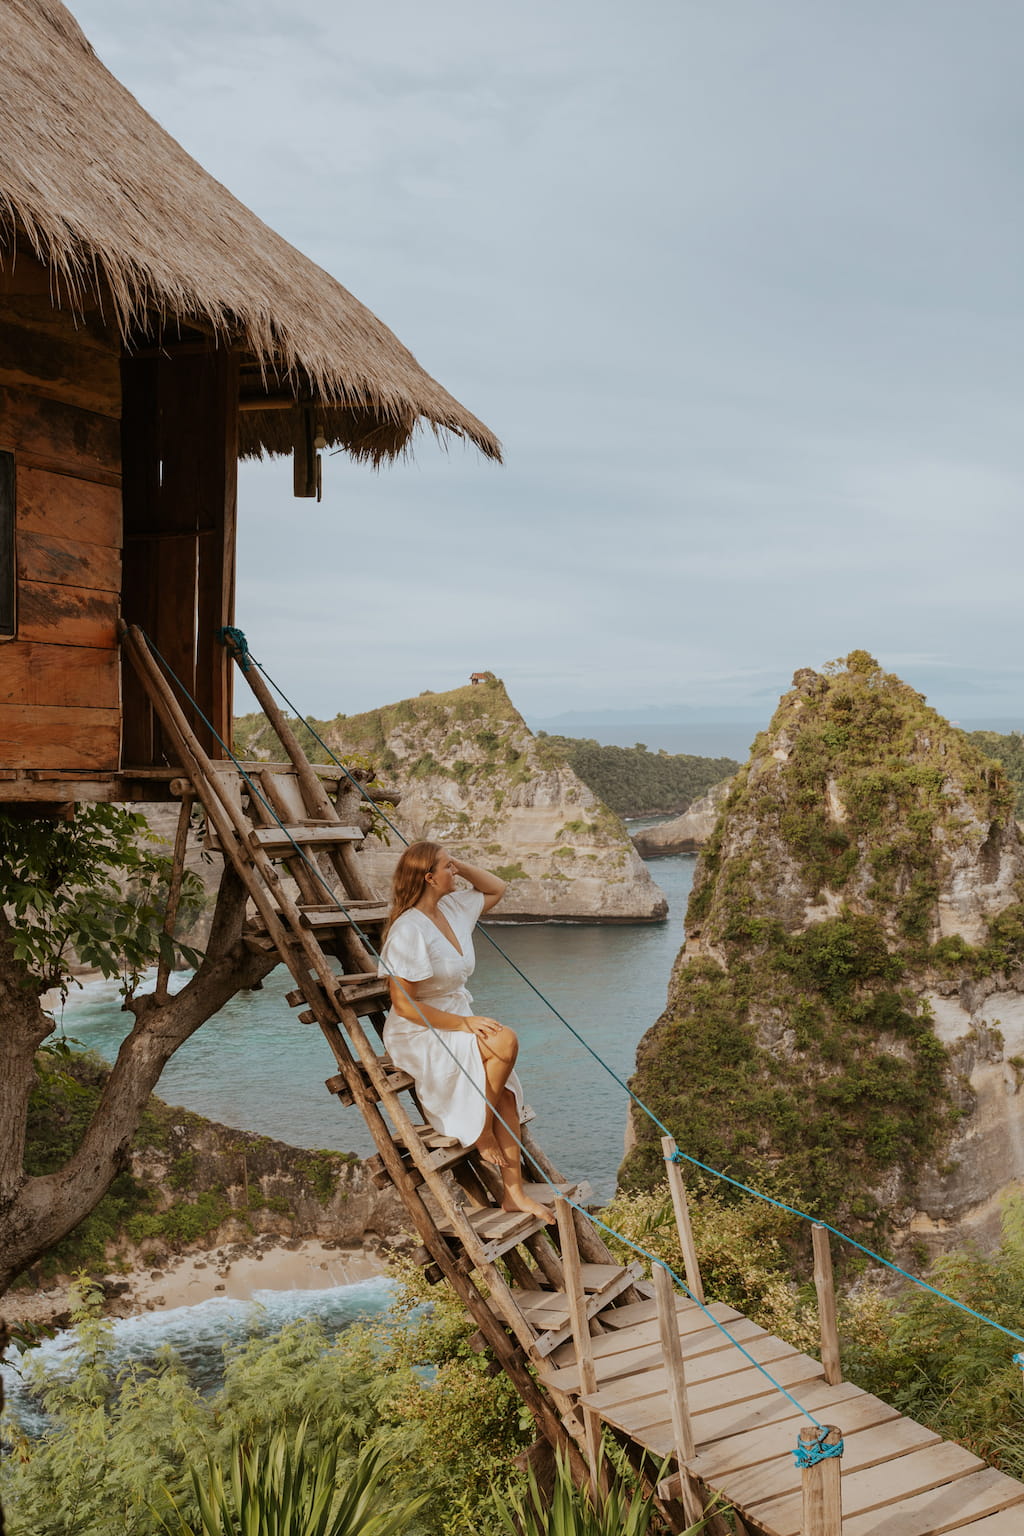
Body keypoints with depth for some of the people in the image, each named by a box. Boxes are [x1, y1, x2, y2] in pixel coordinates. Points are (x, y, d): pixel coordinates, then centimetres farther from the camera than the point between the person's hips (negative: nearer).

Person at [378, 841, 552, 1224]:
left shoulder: (453, 907, 4)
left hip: (456, 1026, 8)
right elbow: (403, 1004, -21)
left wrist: (462, 866, 4)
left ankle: (514, 1192, -7)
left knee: (505, 1090, -13)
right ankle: (482, 1131, -9)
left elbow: (496, 889, 22)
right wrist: (463, 1023, -22)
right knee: (505, 1042, -28)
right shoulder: (408, 931, -21)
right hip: (417, 1036, -8)